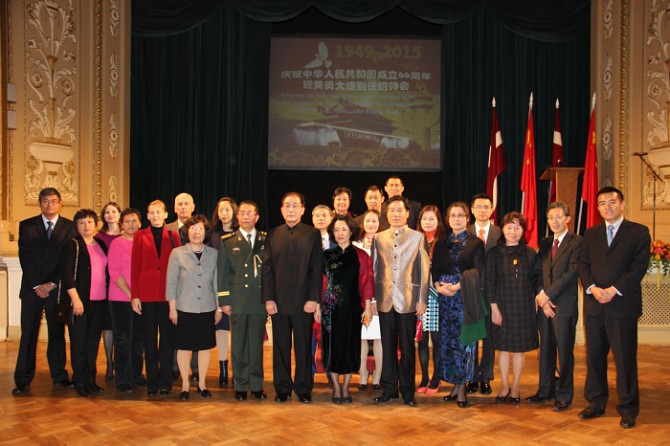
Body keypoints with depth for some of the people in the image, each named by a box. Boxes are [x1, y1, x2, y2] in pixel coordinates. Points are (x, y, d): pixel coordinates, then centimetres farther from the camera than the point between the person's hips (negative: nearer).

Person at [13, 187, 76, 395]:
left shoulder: (69, 227, 3)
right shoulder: (26, 226, 6)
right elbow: (24, 258, 0)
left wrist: (52, 284, -9)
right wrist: (36, 286, -7)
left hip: (57, 288, 0)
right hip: (32, 288, 0)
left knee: (57, 333, 7)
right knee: (28, 335, 1)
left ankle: (59, 376, 16)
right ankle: (23, 380, 5)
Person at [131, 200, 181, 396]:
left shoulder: (173, 236, 7)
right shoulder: (140, 236, 6)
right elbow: (135, 267, 4)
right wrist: (134, 295, -3)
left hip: (168, 293, 0)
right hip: (147, 294, 0)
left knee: (166, 337, 4)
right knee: (150, 337, 7)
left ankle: (165, 382, 12)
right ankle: (152, 381, 15)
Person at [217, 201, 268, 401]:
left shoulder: (266, 240, 8)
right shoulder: (227, 241, 6)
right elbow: (222, 273, 3)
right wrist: (224, 301, -3)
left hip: (260, 300, 1)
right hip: (238, 300, -1)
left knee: (257, 344, 7)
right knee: (239, 345, 5)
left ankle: (257, 385, 17)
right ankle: (241, 386, 15)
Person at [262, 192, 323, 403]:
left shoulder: (312, 234, 2)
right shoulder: (273, 235, 9)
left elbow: (317, 269, -2)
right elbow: (267, 268, 6)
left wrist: (313, 298, -9)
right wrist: (268, 298, -3)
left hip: (304, 302, -2)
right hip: (278, 301, 2)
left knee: (303, 347, 5)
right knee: (281, 347, 7)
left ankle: (303, 389, 16)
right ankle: (282, 388, 18)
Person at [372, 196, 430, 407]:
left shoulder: (418, 237, 3)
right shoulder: (378, 238, 9)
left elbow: (424, 271, 1)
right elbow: (374, 270, 9)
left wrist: (422, 300, -4)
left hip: (409, 301, -2)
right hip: (385, 301, 2)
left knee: (408, 348, 5)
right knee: (388, 347, 8)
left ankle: (408, 391, 16)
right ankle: (389, 388, 19)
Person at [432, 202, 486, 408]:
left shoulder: (475, 243, 2)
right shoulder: (441, 243, 12)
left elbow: (477, 272, -6)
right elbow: (434, 269, 7)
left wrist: (457, 286, -16)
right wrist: (439, 286, -12)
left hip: (466, 298, -3)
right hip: (444, 298, 3)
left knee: (464, 340, -2)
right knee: (447, 341, 5)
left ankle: (462, 387, 6)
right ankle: (456, 385, 16)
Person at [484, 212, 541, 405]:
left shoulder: (530, 253, 2)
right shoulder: (494, 253, 0)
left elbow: (536, 280, 7)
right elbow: (489, 281, -2)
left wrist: (535, 301, -3)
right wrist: (494, 307, -7)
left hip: (524, 307, 0)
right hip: (502, 306, 0)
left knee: (519, 347, 6)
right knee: (503, 347, 7)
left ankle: (516, 386, 19)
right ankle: (504, 385, 19)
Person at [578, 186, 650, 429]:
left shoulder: (638, 232, 3)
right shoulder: (591, 234, 15)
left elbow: (639, 266, -6)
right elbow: (583, 265, 8)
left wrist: (614, 290, -15)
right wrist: (592, 288, -10)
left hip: (623, 305, -4)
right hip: (594, 305, 4)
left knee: (625, 358, 0)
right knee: (594, 356, 9)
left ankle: (628, 409, 12)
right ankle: (596, 403, 20)